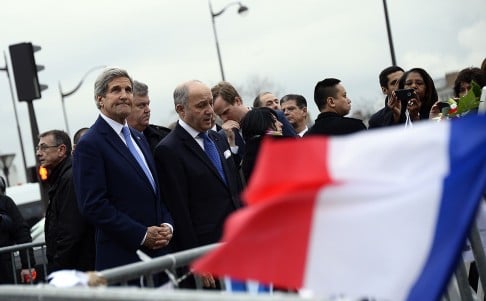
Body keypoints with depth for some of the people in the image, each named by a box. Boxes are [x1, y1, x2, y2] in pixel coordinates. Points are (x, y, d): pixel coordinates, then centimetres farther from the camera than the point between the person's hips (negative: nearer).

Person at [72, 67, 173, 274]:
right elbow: (93, 206, -15)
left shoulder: (139, 139, 19)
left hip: (157, 250, 7)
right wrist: (142, 235, -15)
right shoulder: (90, 145, -8)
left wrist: (167, 225, 3)